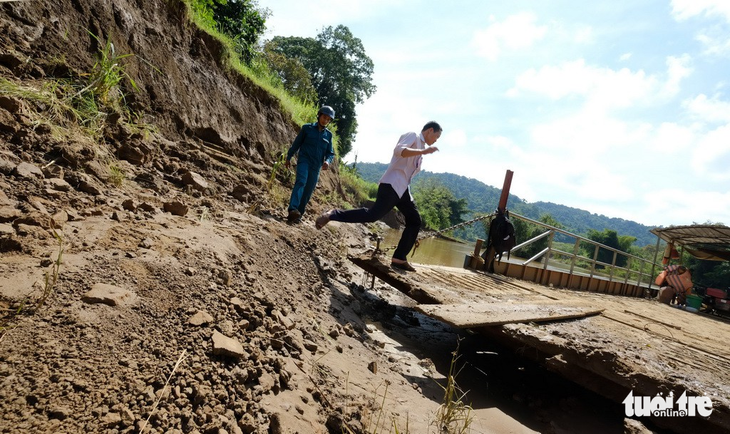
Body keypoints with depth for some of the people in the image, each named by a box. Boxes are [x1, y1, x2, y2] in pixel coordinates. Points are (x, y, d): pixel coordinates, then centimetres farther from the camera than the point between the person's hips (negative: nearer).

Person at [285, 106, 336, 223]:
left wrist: (327, 161, -12)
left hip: (316, 166, 4)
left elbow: (330, 153, 10)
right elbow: (296, 144, 9)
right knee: (301, 182, -27)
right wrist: (288, 158, 13)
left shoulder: (328, 135, 10)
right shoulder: (307, 128, 3)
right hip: (304, 160, -4)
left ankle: (298, 214, 12)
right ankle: (293, 210, -42)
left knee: (308, 192, 4)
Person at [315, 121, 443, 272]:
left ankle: (398, 259, 4)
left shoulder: (420, 147, 27)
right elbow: (399, 150, -21)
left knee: (415, 221, 4)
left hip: (403, 189, 10)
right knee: (373, 215, -21)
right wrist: (423, 151, -24)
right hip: (392, 184, -10)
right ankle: (333, 214, -12)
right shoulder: (412, 136, 0)